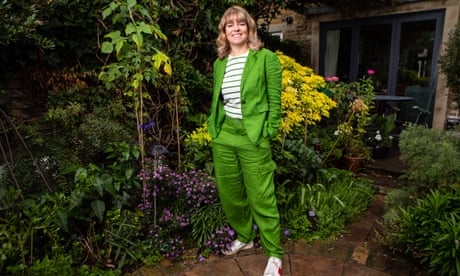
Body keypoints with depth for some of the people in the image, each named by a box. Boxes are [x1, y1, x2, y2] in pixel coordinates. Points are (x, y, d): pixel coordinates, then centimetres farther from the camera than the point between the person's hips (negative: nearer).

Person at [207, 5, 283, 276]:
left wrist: (267, 136, -9)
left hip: (253, 139, -5)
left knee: (261, 199, 2)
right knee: (229, 194, 16)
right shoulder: (219, 63, 11)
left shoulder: (266, 58, -5)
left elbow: (275, 102, -5)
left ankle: (274, 254, 22)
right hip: (223, 138, 6)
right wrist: (214, 129, 9)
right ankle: (244, 237, 39)